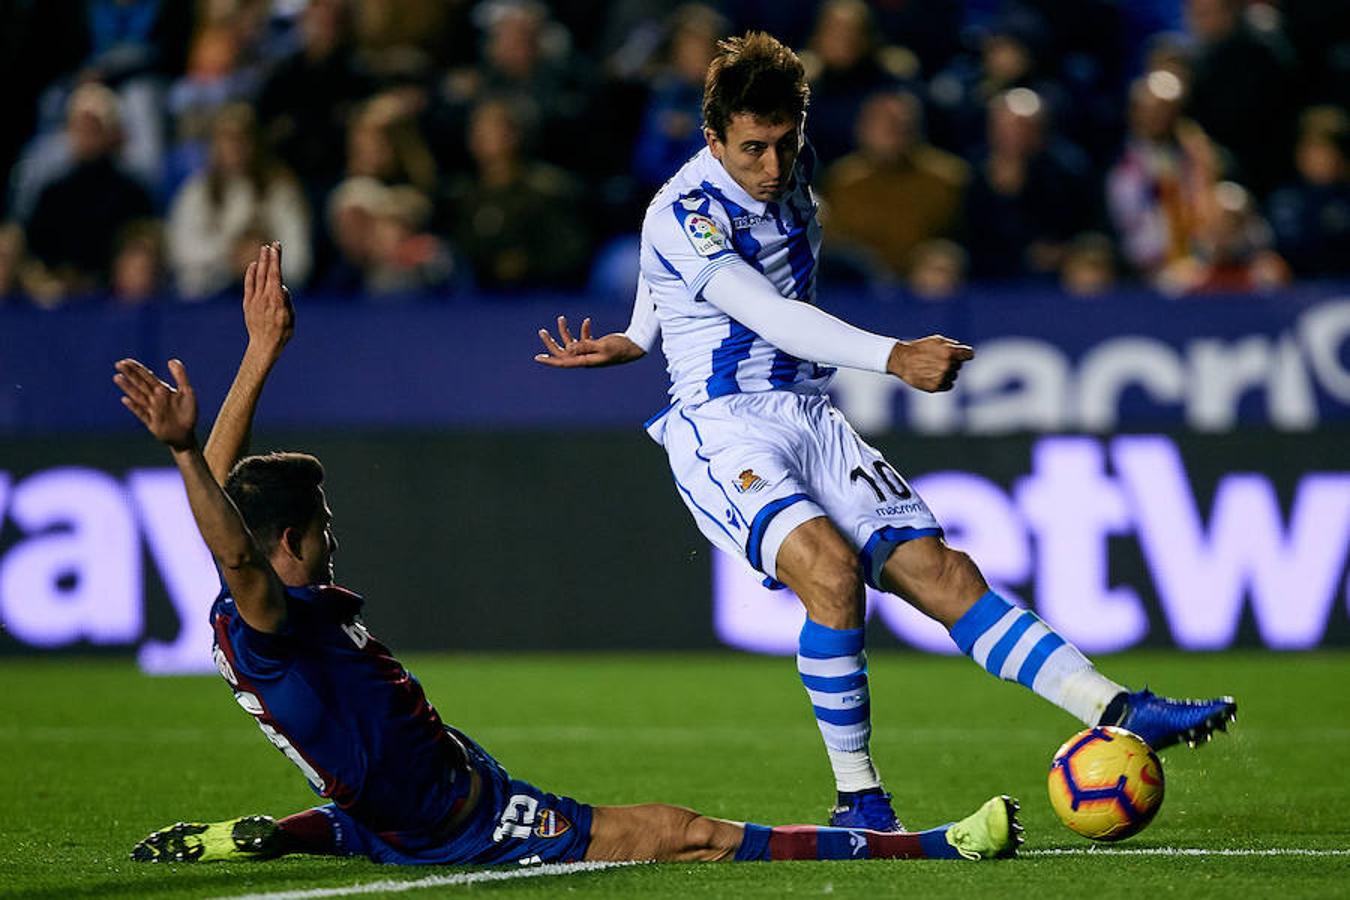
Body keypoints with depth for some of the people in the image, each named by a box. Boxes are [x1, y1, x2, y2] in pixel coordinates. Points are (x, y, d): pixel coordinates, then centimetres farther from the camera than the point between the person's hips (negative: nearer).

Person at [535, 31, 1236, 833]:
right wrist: (894, 359, -37)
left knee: (942, 573, -9)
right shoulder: (681, 215, -15)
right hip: (722, 429, -6)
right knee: (832, 567, -30)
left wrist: (637, 338, 27)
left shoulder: (792, 176, 8)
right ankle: (858, 801, -20)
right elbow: (771, 317, -27)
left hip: (812, 421, 6)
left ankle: (1121, 712, -18)